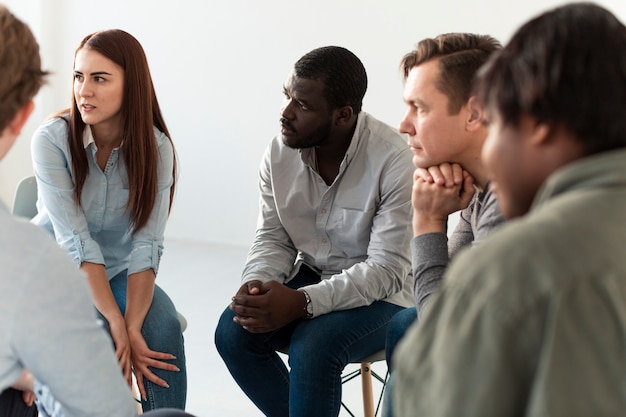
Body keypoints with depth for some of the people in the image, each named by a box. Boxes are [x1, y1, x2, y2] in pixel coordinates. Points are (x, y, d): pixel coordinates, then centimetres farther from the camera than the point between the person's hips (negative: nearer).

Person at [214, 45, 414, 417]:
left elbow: (387, 269, -24)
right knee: (233, 332, -16)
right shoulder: (280, 152, -6)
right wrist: (257, 285, -20)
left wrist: (300, 302, -33)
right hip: (311, 276, 6)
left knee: (312, 347, -31)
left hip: (382, 294, -5)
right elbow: (273, 238, 4)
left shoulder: (394, 162, -23)